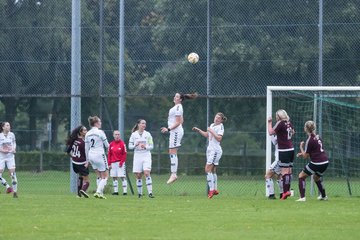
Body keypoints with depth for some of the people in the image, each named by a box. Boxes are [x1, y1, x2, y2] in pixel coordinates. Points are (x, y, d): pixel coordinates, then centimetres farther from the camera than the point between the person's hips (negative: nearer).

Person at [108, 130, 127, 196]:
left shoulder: (122, 143, -4)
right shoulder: (111, 144, 7)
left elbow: (124, 154, -4)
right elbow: (109, 154, 10)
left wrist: (121, 162, -12)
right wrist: (109, 163, 4)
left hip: (120, 163, -4)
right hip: (113, 163, 4)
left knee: (123, 177, -8)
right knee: (114, 177, 6)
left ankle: (125, 191, -7)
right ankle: (115, 191, 13)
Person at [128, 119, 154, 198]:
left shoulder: (147, 134, 5)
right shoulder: (134, 134, 4)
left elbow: (151, 146, 5)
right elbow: (130, 146, 6)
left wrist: (145, 147, -14)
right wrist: (135, 145, -14)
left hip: (146, 156, -1)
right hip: (137, 156, 1)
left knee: (147, 173, -16)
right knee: (138, 175, 2)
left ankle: (150, 192, -19)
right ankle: (140, 193, 13)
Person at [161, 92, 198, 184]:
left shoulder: (178, 107, -14)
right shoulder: (177, 107, 17)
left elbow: (178, 122, -18)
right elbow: (181, 121, 25)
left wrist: (168, 129, -23)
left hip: (176, 131, -11)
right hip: (175, 132, 11)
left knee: (173, 153, -11)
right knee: (171, 153, 10)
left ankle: (174, 174, -13)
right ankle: (174, 173, 9)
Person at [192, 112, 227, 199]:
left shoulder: (220, 126, -10)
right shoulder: (212, 125, 15)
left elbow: (219, 138, -23)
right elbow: (207, 135, 31)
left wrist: (212, 131, -20)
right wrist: (198, 130, 25)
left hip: (216, 150, -9)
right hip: (210, 149, 9)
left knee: (207, 169, -15)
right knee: (212, 170, 12)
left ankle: (211, 189, -15)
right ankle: (215, 189, 18)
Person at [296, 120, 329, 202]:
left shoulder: (310, 140, -13)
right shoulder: (318, 137, 10)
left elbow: (305, 156, -8)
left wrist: (301, 147, 7)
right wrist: (303, 154, 20)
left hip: (316, 163, -8)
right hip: (325, 162, 8)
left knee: (301, 176, 5)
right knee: (316, 177, 33)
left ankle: (302, 197, -7)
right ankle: (323, 196, 43)